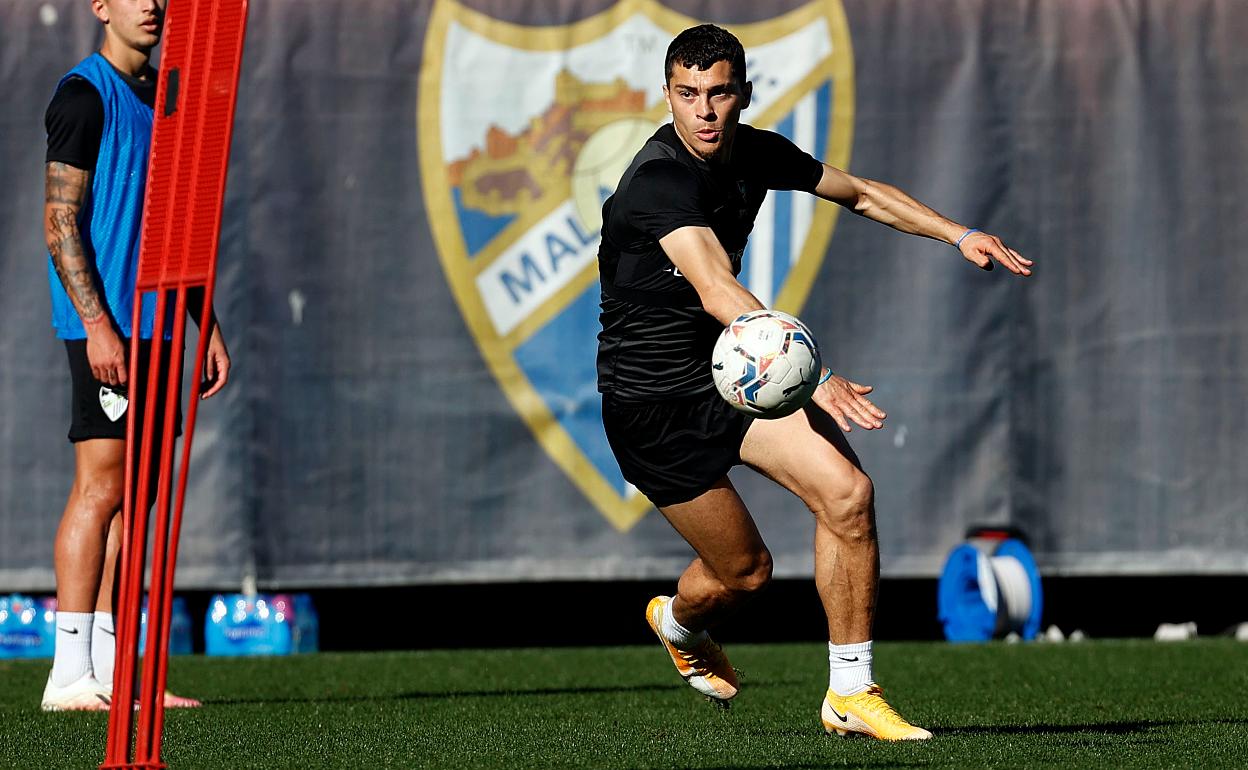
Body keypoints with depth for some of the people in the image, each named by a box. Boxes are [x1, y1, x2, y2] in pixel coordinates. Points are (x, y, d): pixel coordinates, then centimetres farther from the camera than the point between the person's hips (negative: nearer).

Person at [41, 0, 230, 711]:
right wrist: (96, 324, -20)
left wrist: (209, 326, 19)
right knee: (101, 487, -11)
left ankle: (110, 671, 9)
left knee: (132, 494, 7)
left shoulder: (164, 98, 19)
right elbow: (60, 224, -12)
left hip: (156, 328, 8)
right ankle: (71, 673, -10)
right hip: (105, 326, -8)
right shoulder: (85, 94, -7)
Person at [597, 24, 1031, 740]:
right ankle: (679, 623, 39)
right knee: (745, 571, 0)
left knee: (847, 492, -15)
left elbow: (861, 192, 17)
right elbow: (717, 291, -42)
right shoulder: (658, 180, -27)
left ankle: (851, 694, -5)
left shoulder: (755, 152, -3)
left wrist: (959, 235, 7)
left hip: (733, 369, 6)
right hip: (650, 398, -6)